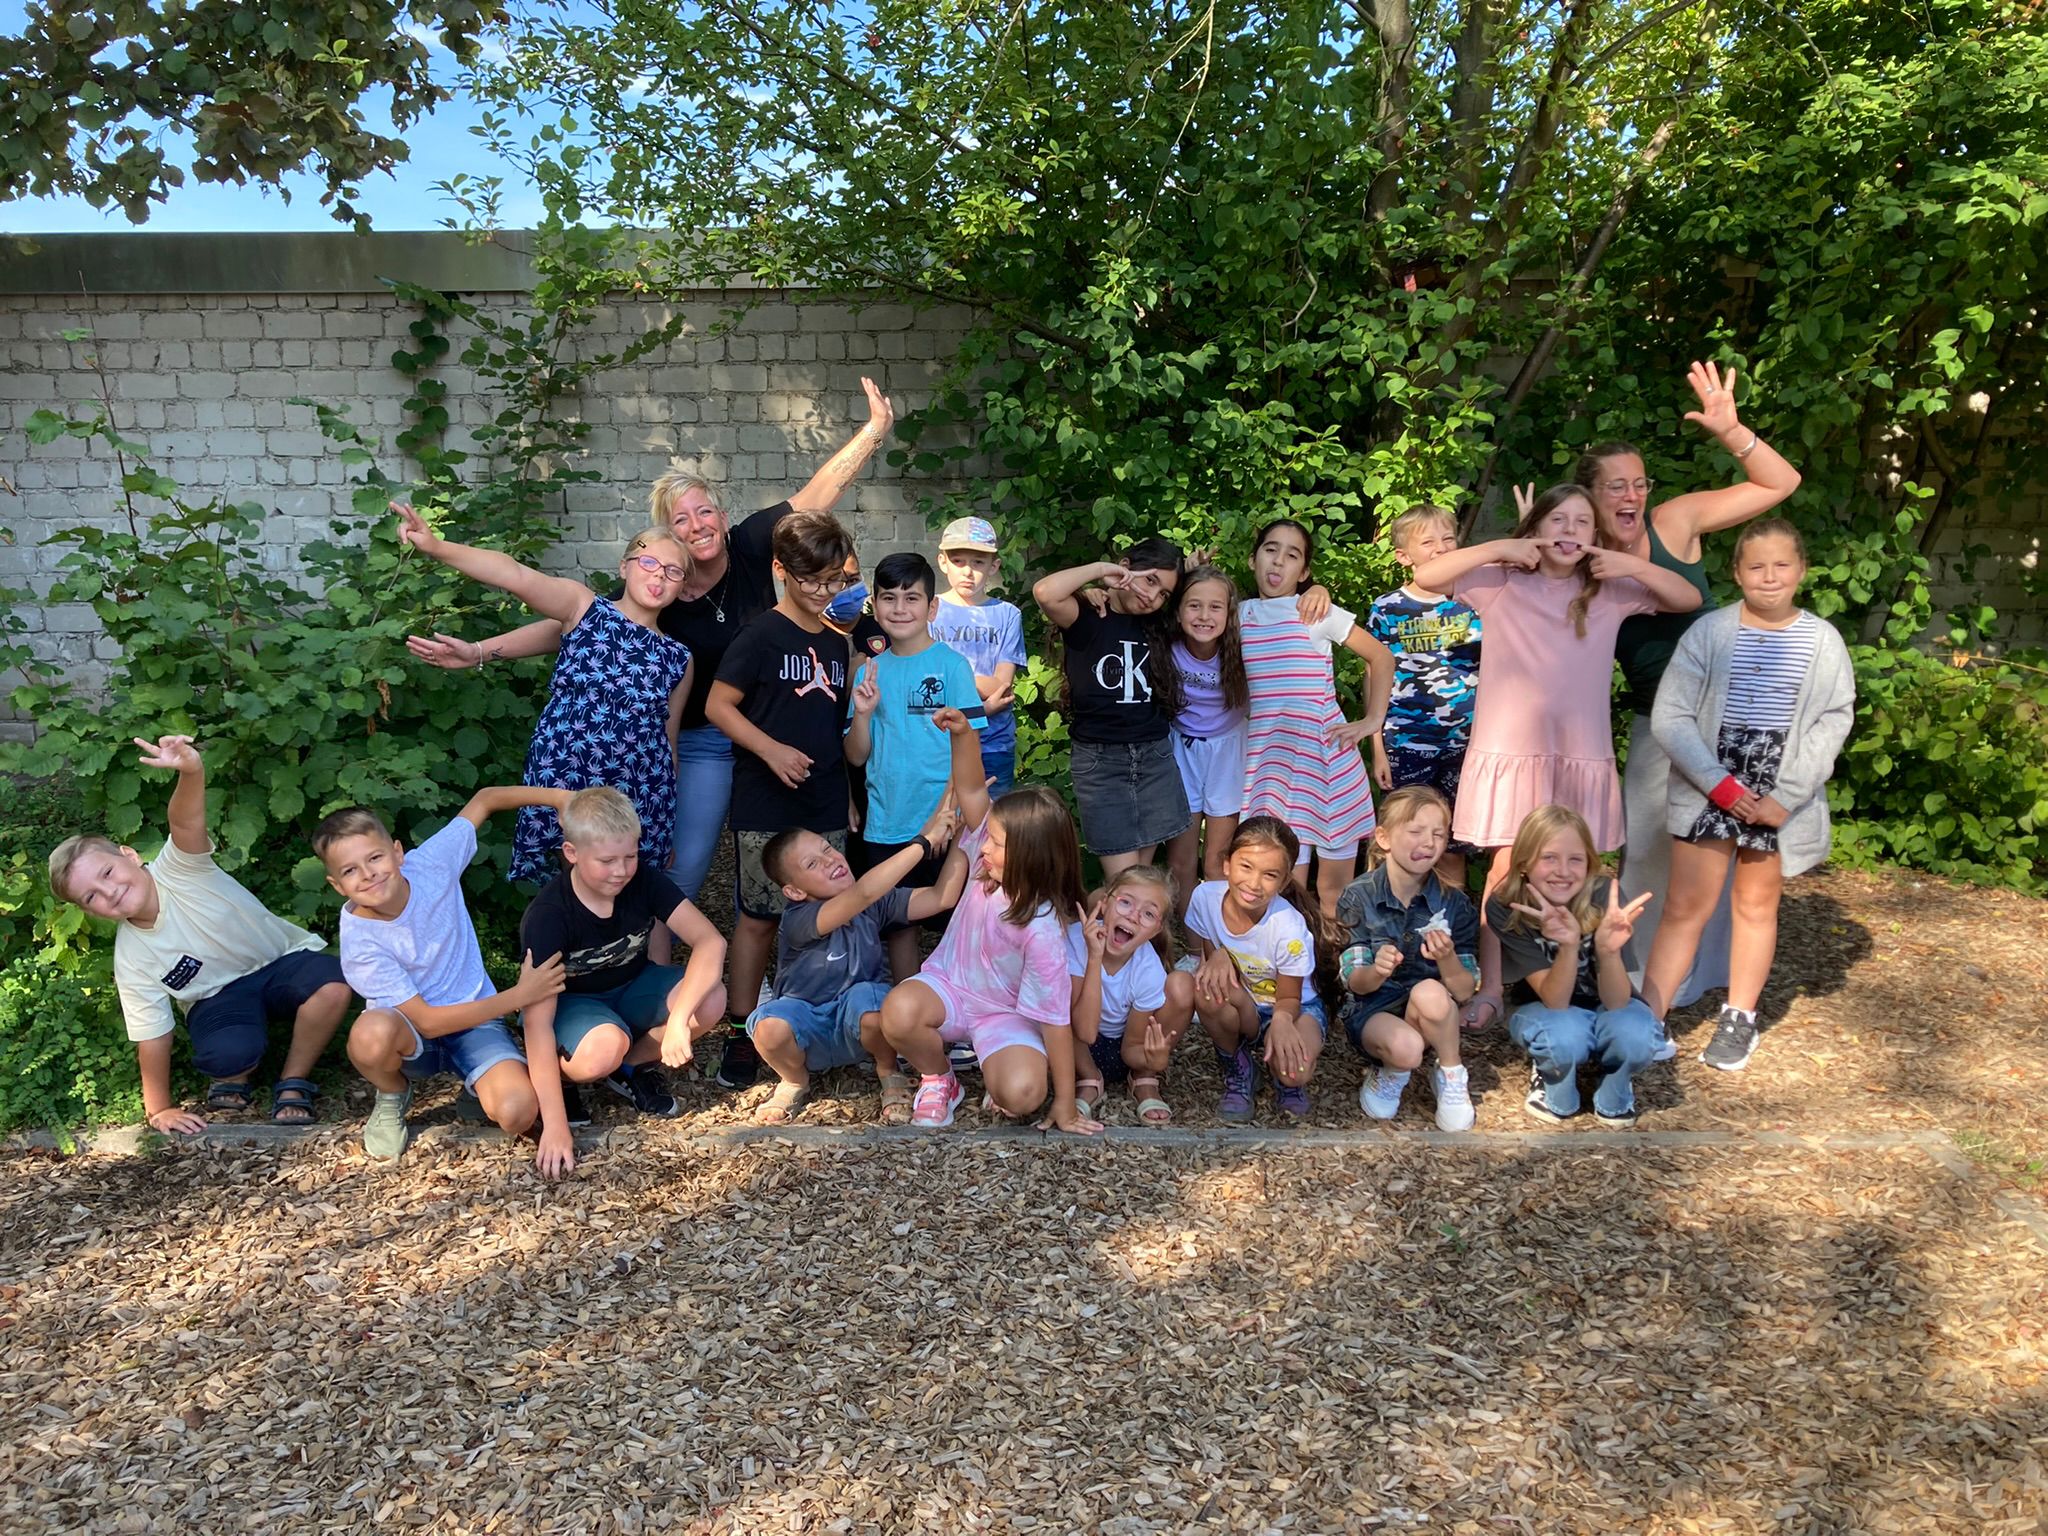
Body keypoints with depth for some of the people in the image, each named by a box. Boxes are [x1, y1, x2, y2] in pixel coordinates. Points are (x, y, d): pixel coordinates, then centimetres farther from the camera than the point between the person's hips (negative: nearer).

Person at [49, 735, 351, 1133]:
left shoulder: (175, 869, -19)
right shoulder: (131, 959, -14)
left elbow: (186, 822, -42)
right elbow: (152, 1036, -7)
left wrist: (192, 771, -63)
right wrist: (159, 1109, -4)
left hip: (282, 958, 0)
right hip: (221, 997, 1)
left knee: (332, 985, -35)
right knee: (226, 1053, -35)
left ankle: (293, 1083, -9)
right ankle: (237, 1076, 6)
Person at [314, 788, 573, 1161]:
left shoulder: (431, 863, -17)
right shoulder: (360, 942, -23)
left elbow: (484, 799, -3)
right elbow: (427, 1022, -22)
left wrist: (561, 797, -13)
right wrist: (519, 995, -25)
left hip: (475, 1020, 1)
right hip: (410, 1034, 0)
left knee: (517, 1114, -27)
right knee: (371, 1034, -38)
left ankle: (482, 1085, 10)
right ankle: (392, 1099, -3)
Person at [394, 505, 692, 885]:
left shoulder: (678, 658, 8)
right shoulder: (584, 607, 2)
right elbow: (517, 576, -16)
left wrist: (672, 831, 17)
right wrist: (437, 547, -32)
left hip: (639, 804, 2)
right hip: (559, 785, -2)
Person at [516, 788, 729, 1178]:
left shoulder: (644, 879, -20)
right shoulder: (547, 916, -28)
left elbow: (709, 941, -27)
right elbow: (537, 1019, -30)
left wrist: (678, 1018, -42)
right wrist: (555, 1125, -34)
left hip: (632, 987, 4)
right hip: (570, 1001, -4)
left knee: (710, 1001, -27)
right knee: (604, 1048, -39)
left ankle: (631, 1067, -1)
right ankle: (560, 1077, -2)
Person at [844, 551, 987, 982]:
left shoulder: (951, 664, -5)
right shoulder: (870, 671, 6)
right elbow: (857, 757, 7)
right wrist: (862, 713, -11)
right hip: (885, 827, 4)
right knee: (898, 926, 13)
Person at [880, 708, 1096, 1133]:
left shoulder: (1042, 930, -28)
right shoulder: (992, 863, -14)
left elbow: (1054, 1017, -23)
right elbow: (971, 791, -16)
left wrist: (1065, 1103, -18)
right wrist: (963, 733, -35)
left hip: (1005, 1014, -4)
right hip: (948, 985, 4)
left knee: (1022, 1093, -33)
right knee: (898, 1011, -32)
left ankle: (996, 1072, 7)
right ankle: (938, 1080, 1)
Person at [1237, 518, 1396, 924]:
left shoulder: (1317, 612, 0)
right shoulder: (1240, 615, 7)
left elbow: (1381, 657, 6)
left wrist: (1372, 721, 0)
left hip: (1327, 758, -1)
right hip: (1271, 764, 1)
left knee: (1335, 891, 5)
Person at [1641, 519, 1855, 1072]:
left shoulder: (1822, 641, -1)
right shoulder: (1709, 632, -6)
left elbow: (1834, 721, -3)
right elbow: (1670, 717, -8)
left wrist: (1786, 797, -12)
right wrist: (1722, 786, -14)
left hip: (1781, 795, 1)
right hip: (1708, 790, -1)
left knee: (1757, 904, 13)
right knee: (1685, 907, -1)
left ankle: (1739, 1019, 27)